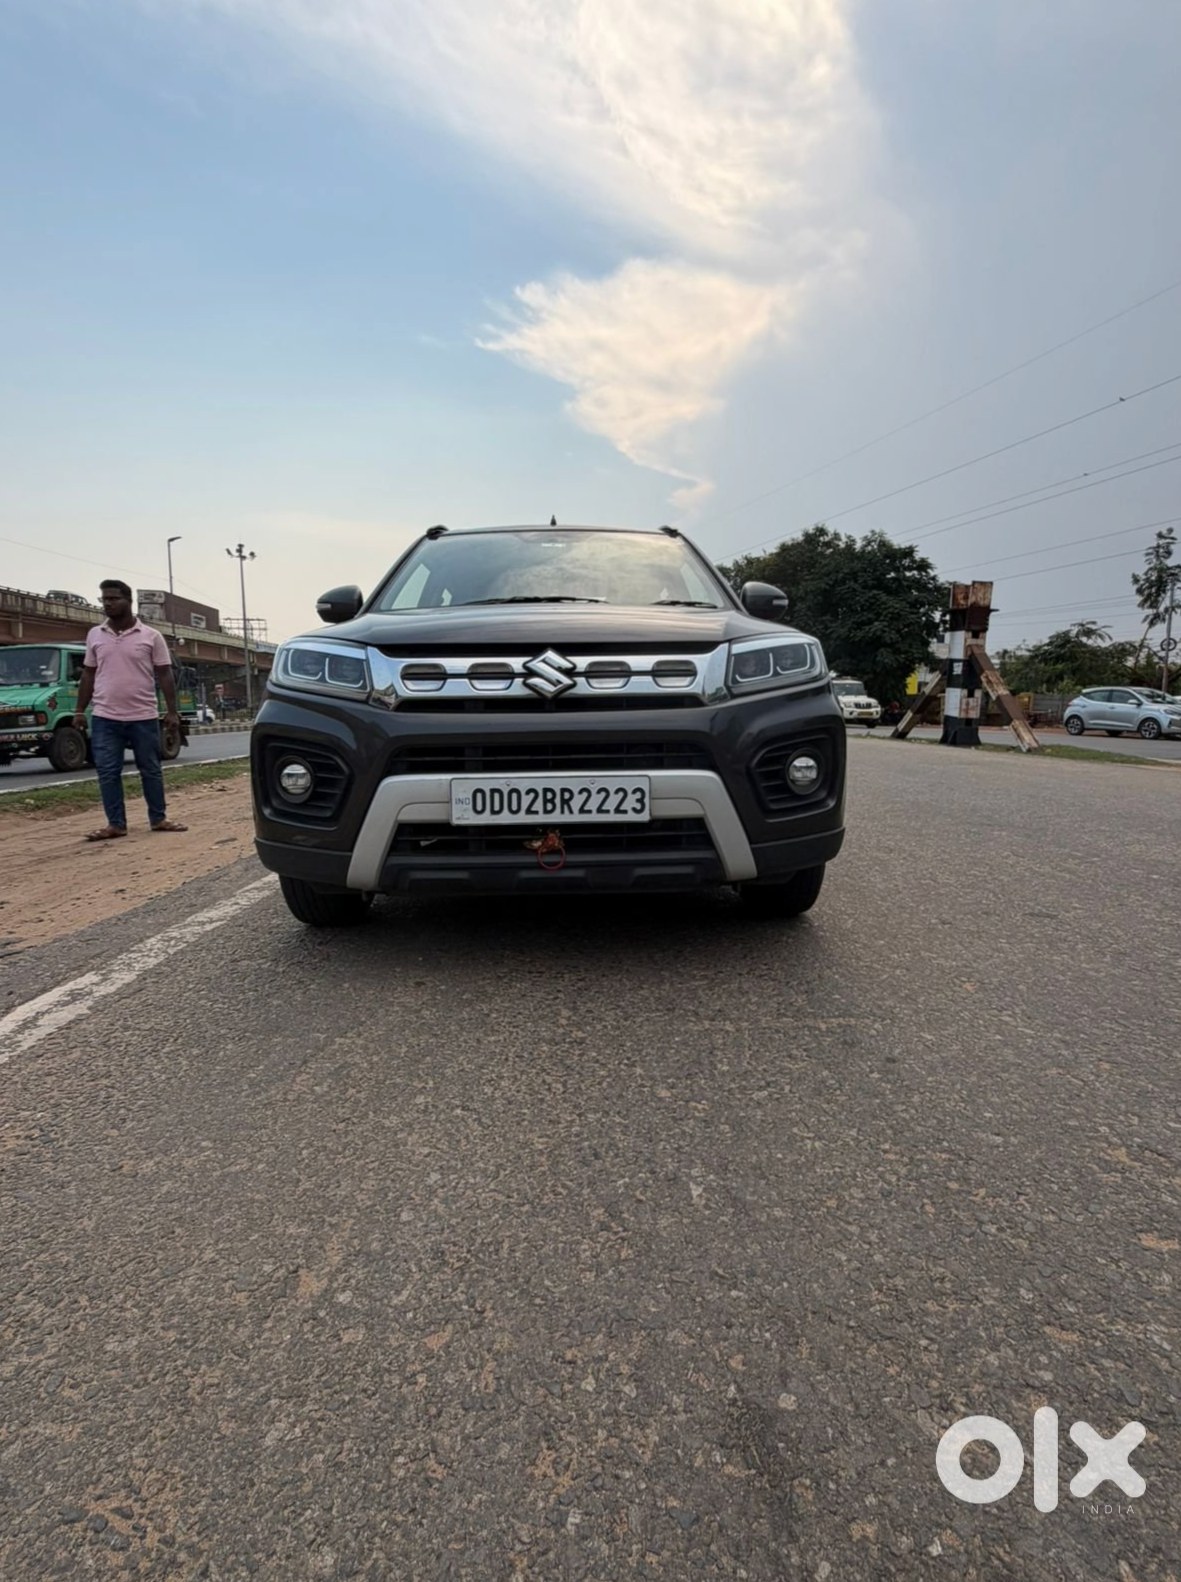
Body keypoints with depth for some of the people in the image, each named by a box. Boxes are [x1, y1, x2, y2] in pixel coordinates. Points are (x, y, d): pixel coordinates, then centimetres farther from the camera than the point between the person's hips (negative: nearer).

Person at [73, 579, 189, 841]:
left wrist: (172, 711, -7)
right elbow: (88, 675, 13)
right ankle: (116, 824, 10)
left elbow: (164, 676, -1)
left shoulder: (151, 636, -1)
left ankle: (158, 819, 17)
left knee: (151, 770, 7)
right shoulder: (95, 635, 8)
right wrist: (80, 711, 8)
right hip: (105, 719, 3)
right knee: (107, 773, 2)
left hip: (144, 717, -2)